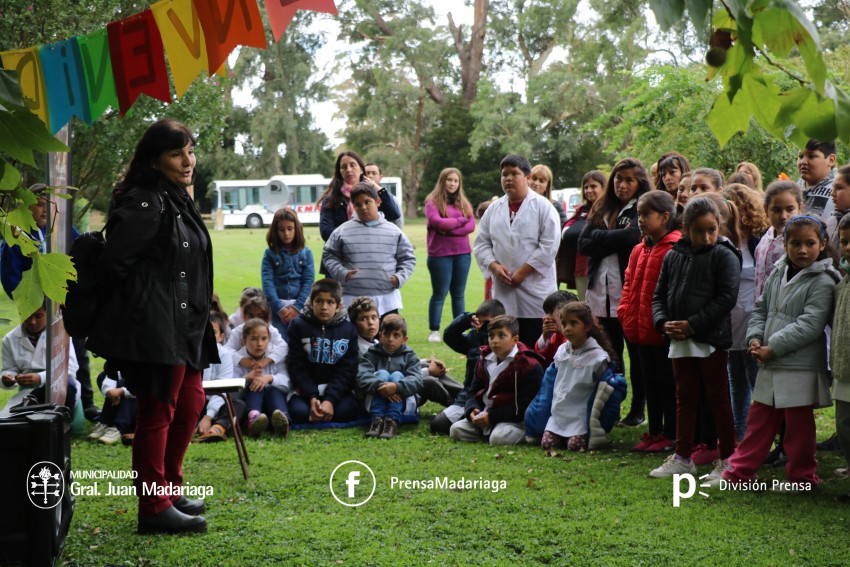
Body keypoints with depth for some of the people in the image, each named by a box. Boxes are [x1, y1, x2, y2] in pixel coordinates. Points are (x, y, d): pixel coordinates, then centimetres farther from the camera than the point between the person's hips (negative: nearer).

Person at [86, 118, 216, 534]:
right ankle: (154, 508, 5)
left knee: (190, 403, 17)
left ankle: (169, 490, 31)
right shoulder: (145, 202, -16)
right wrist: (136, 306, -8)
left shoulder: (177, 199, 15)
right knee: (157, 413, -4)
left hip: (183, 325, 10)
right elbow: (116, 259, -20)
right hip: (152, 327, -10)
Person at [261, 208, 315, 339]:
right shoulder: (270, 254, 5)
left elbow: (308, 281, 0)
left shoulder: (306, 253, 6)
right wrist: (279, 308, -13)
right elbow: (267, 282, -3)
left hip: (300, 307, 0)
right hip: (276, 307, 0)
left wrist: (297, 307, -11)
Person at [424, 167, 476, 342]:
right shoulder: (432, 202, -3)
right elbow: (437, 222, -19)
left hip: (463, 254, 4)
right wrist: (460, 220, -8)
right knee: (439, 294, 1)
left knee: (458, 294, 10)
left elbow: (471, 226, -2)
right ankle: (434, 331, 8)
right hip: (440, 254, -4)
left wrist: (449, 229, -14)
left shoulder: (464, 203, 11)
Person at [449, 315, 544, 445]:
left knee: (498, 437, -33)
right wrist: (472, 410, -10)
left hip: (514, 419, -6)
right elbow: (474, 391, 14)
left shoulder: (530, 366, -14)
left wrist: (491, 416, -21)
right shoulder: (485, 359, 9)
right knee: (456, 430, -10)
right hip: (484, 414, 6)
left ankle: (523, 434, -3)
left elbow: (524, 405, -18)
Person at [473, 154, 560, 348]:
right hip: (503, 295, 4)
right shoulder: (493, 209, 13)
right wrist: (494, 266, -6)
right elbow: (481, 243, 12)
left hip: (535, 294, -4)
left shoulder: (543, 207, -2)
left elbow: (549, 245, -11)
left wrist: (523, 272, -14)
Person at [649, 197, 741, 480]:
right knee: (684, 399, 14)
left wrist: (693, 324, -18)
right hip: (680, 340, 6)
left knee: (718, 399, 4)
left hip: (711, 340, -5)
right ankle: (682, 457, 23)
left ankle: (727, 459, 13)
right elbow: (659, 294, 12)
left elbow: (727, 297, -15)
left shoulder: (724, 255, -8)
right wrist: (663, 322, -7)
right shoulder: (673, 256, 9)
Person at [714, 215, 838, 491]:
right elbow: (761, 310, 16)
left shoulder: (822, 282, -11)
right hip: (770, 365, 6)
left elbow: (810, 324, -19)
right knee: (759, 418, 13)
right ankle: (739, 470, 20)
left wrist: (773, 347, -20)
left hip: (801, 367, -6)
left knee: (798, 423, 4)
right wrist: (755, 338, -4)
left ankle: (802, 477, 18)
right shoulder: (778, 275, 11)